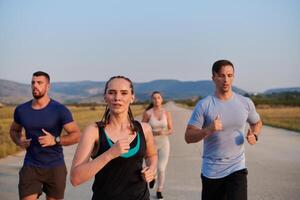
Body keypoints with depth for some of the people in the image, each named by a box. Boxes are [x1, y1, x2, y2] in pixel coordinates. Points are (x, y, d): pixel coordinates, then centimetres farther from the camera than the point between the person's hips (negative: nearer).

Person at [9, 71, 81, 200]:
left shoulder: (60, 110, -9)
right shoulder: (21, 110, 2)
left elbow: (77, 135, -10)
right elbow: (14, 130, 21)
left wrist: (55, 140, -25)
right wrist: (19, 141, -2)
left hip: (55, 167, -2)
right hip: (30, 166, 2)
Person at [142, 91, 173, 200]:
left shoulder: (167, 113, -5)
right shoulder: (147, 113, -10)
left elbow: (171, 130, -1)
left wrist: (164, 133, -23)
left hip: (164, 144, 0)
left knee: (161, 170, -6)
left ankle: (159, 191, 20)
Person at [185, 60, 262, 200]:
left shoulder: (246, 103, 1)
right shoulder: (203, 105, -8)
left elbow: (257, 122, 20)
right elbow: (188, 137, -9)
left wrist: (254, 135, -3)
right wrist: (208, 130, -28)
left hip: (237, 168, 1)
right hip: (211, 171, 0)